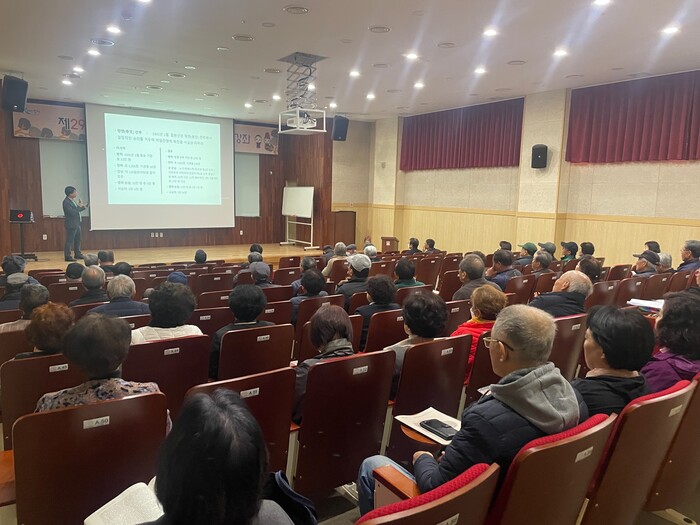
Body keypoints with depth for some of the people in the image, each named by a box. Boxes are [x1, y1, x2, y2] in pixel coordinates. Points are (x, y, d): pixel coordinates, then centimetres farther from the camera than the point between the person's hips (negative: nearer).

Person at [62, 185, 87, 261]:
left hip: (76, 224, 10)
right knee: (69, 241, -4)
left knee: (77, 240, 17)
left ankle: (77, 254, 28)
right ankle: (67, 256, 1)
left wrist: (83, 207, 7)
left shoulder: (72, 200, 11)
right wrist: (79, 207, -16)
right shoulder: (66, 202, -18)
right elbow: (72, 212, -25)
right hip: (71, 224, -10)